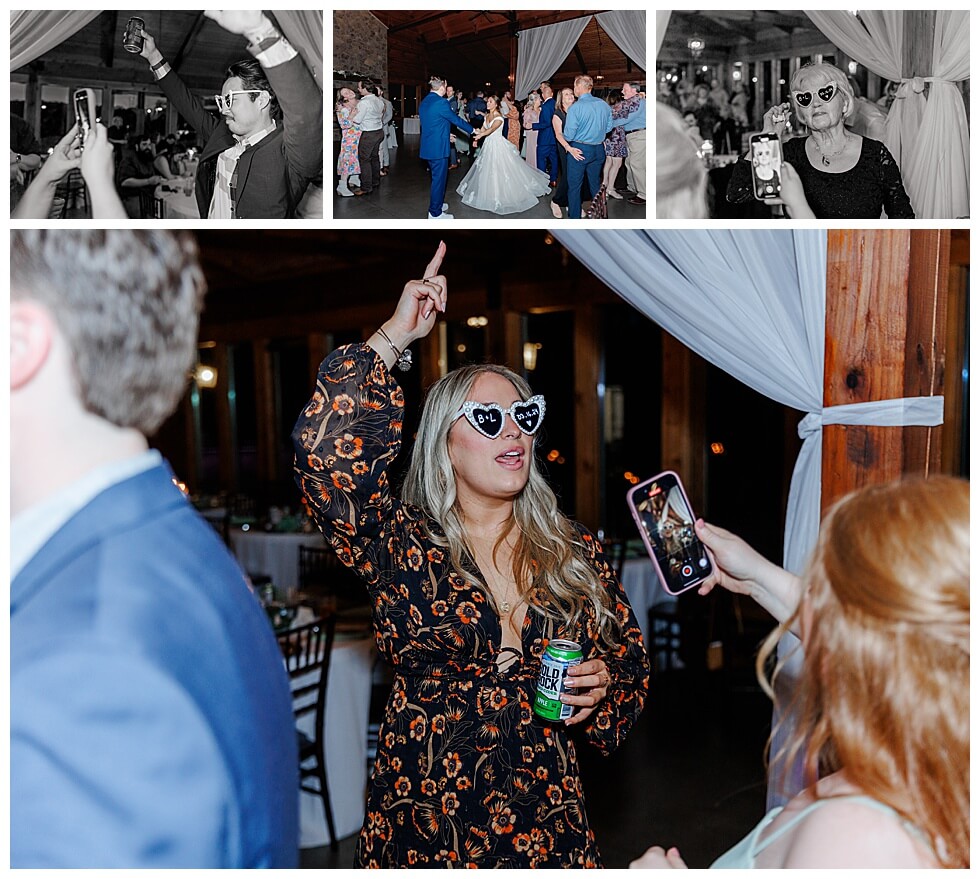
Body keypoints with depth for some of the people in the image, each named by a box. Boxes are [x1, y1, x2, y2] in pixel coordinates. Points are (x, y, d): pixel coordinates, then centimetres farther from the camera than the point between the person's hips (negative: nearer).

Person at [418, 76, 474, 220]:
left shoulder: (424, 102, 10)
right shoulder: (441, 102, -17)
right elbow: (456, 120, -9)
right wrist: (472, 130, 5)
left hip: (428, 146, 9)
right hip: (438, 147, -9)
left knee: (436, 177, 22)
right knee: (438, 179, -1)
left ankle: (436, 204, 35)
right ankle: (435, 214, 5)